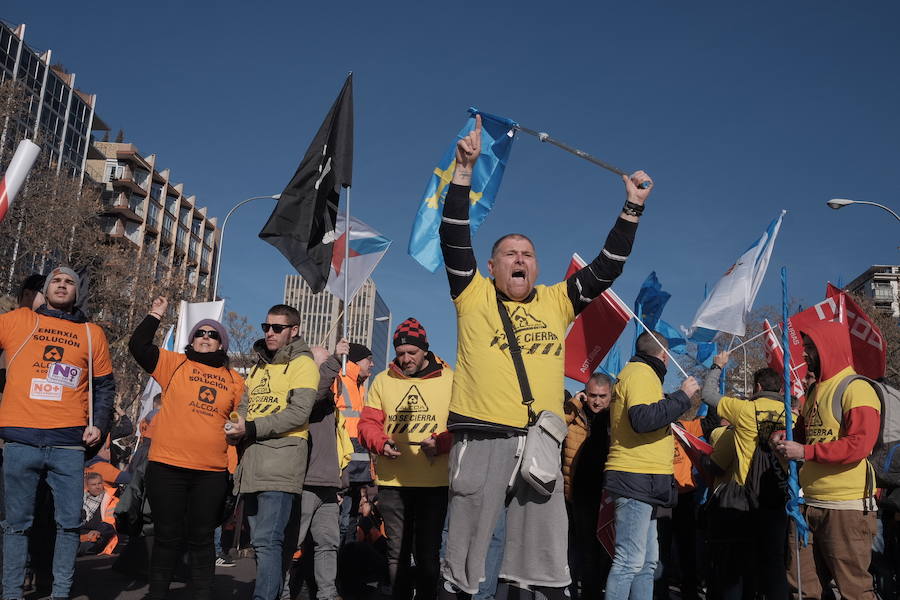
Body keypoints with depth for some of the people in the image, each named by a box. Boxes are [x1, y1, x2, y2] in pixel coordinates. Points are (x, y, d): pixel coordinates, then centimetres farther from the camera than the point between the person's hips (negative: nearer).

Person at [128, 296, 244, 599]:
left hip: (212, 473, 2)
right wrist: (155, 316, -8)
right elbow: (138, 346, -4)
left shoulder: (234, 380, 12)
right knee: (167, 536, 6)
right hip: (167, 467, -1)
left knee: (201, 539, 9)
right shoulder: (175, 364, 6)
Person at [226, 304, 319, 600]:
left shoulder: (303, 364, -1)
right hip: (252, 463, 8)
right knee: (259, 541, 12)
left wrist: (251, 429, -16)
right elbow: (245, 408, 21)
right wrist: (235, 429, -1)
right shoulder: (259, 366, 23)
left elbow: (298, 414, -12)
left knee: (267, 540, -14)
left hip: (281, 462, -7)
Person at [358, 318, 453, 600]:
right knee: (397, 553, 10)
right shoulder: (382, 380, 10)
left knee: (427, 553, 5)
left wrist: (439, 443, -19)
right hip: (392, 481, 2)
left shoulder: (448, 379, 3)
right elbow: (367, 423, 8)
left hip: (434, 482, -2)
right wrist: (381, 443, -11)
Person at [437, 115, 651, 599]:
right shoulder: (474, 295, 6)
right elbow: (454, 237, -3)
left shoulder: (557, 301, 15)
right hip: (481, 439, -3)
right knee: (465, 551, 5)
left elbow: (605, 269, 14)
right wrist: (465, 169, -10)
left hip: (542, 442, 3)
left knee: (544, 559, 11)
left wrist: (632, 209, 9)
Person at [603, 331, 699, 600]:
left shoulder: (638, 372, 23)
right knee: (630, 561, -11)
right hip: (636, 479, -11)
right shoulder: (642, 373, -7)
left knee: (647, 561, 13)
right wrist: (682, 396, -16)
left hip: (642, 482, 11)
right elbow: (642, 418, -24)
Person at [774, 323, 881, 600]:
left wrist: (806, 452, -22)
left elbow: (859, 445, -21)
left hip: (845, 507, -8)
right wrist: (785, 437, 5)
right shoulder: (814, 392, 17)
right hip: (809, 504, 8)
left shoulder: (856, 390, -10)